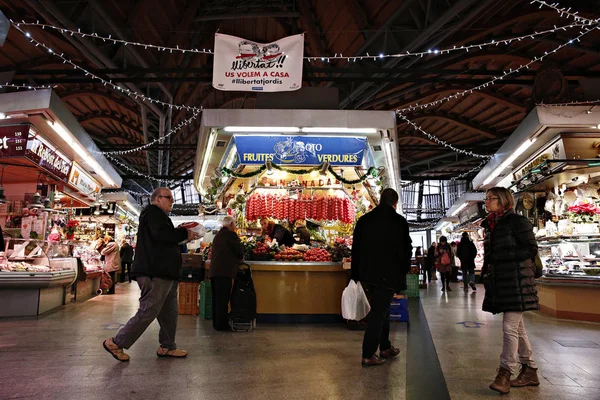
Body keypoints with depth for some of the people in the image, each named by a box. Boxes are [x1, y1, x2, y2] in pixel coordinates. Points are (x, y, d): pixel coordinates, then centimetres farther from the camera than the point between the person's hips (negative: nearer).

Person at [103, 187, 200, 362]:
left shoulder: (158, 215, 25)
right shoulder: (153, 212, -8)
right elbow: (161, 235, -24)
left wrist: (182, 234, 5)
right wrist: (184, 233, -14)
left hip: (164, 273, 11)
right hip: (155, 274, -11)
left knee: (169, 312, 13)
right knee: (148, 312, -7)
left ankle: (167, 347, 21)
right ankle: (116, 343, 5)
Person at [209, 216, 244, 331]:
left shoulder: (218, 235, 19)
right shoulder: (230, 235, -8)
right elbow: (239, 251, -7)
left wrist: (237, 258, 21)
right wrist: (240, 258, 15)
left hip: (214, 271, 9)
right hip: (224, 271, -9)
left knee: (217, 299, 13)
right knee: (223, 299, -5)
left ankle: (216, 323, 20)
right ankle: (222, 324, -1)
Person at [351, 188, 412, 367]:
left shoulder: (364, 220, 4)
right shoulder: (399, 221, -9)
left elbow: (356, 248, 5)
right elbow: (406, 249, -4)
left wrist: (358, 275, 10)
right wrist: (403, 270, 12)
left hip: (369, 274, 5)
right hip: (388, 275, -5)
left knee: (381, 309, 20)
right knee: (379, 312, 1)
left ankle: (385, 347, 31)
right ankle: (368, 355, 4)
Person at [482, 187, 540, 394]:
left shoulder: (518, 221, -8)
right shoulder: (490, 225, 13)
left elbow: (530, 250, -9)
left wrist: (499, 256, -11)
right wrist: (486, 275, 7)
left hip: (516, 281, -8)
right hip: (499, 281, 8)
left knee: (510, 327, -8)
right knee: (517, 327, 14)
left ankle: (505, 373, 0)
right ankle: (529, 371, 25)